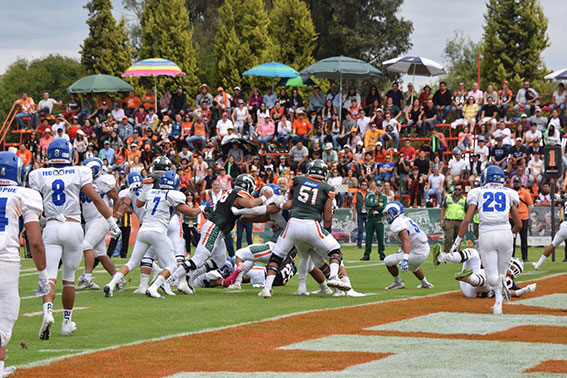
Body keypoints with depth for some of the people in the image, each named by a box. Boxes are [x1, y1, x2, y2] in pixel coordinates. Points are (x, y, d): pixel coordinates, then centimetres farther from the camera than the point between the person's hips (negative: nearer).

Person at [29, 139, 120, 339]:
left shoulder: (39, 175, 5)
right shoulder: (79, 173, 2)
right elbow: (96, 198, -3)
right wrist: (112, 222, 1)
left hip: (51, 227, 0)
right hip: (73, 227, 0)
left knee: (49, 276, -6)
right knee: (69, 277, 13)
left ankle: (47, 311, -33)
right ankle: (67, 322, 18)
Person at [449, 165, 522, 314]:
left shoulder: (478, 193, 13)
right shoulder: (509, 193, 15)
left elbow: (466, 220, 3)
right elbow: (519, 224, 15)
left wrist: (458, 241, 9)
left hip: (486, 235, -1)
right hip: (505, 233, 1)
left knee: (492, 278, 0)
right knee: (501, 273, 15)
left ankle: (499, 280, -33)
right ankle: (498, 304, 3)